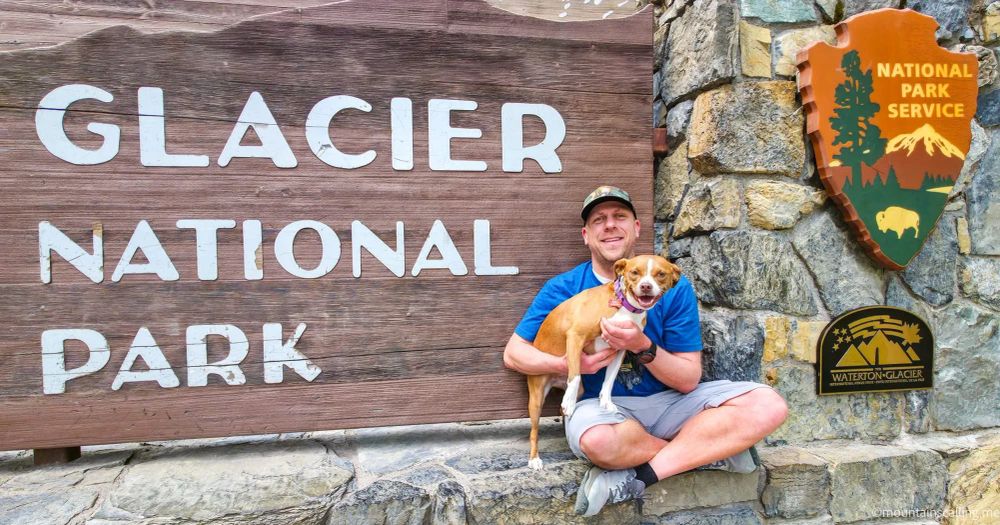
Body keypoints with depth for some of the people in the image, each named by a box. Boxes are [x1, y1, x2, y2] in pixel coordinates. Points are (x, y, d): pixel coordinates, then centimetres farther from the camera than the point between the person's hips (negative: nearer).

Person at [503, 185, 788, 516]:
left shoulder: (673, 287, -2)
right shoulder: (564, 288, -3)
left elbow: (688, 380, -5)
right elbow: (513, 353, -1)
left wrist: (643, 346, -24)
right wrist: (569, 364, -20)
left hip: (671, 402, 3)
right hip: (604, 405, -2)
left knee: (768, 405, -18)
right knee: (598, 441, -39)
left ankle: (639, 476, -21)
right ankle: (713, 451, -12)